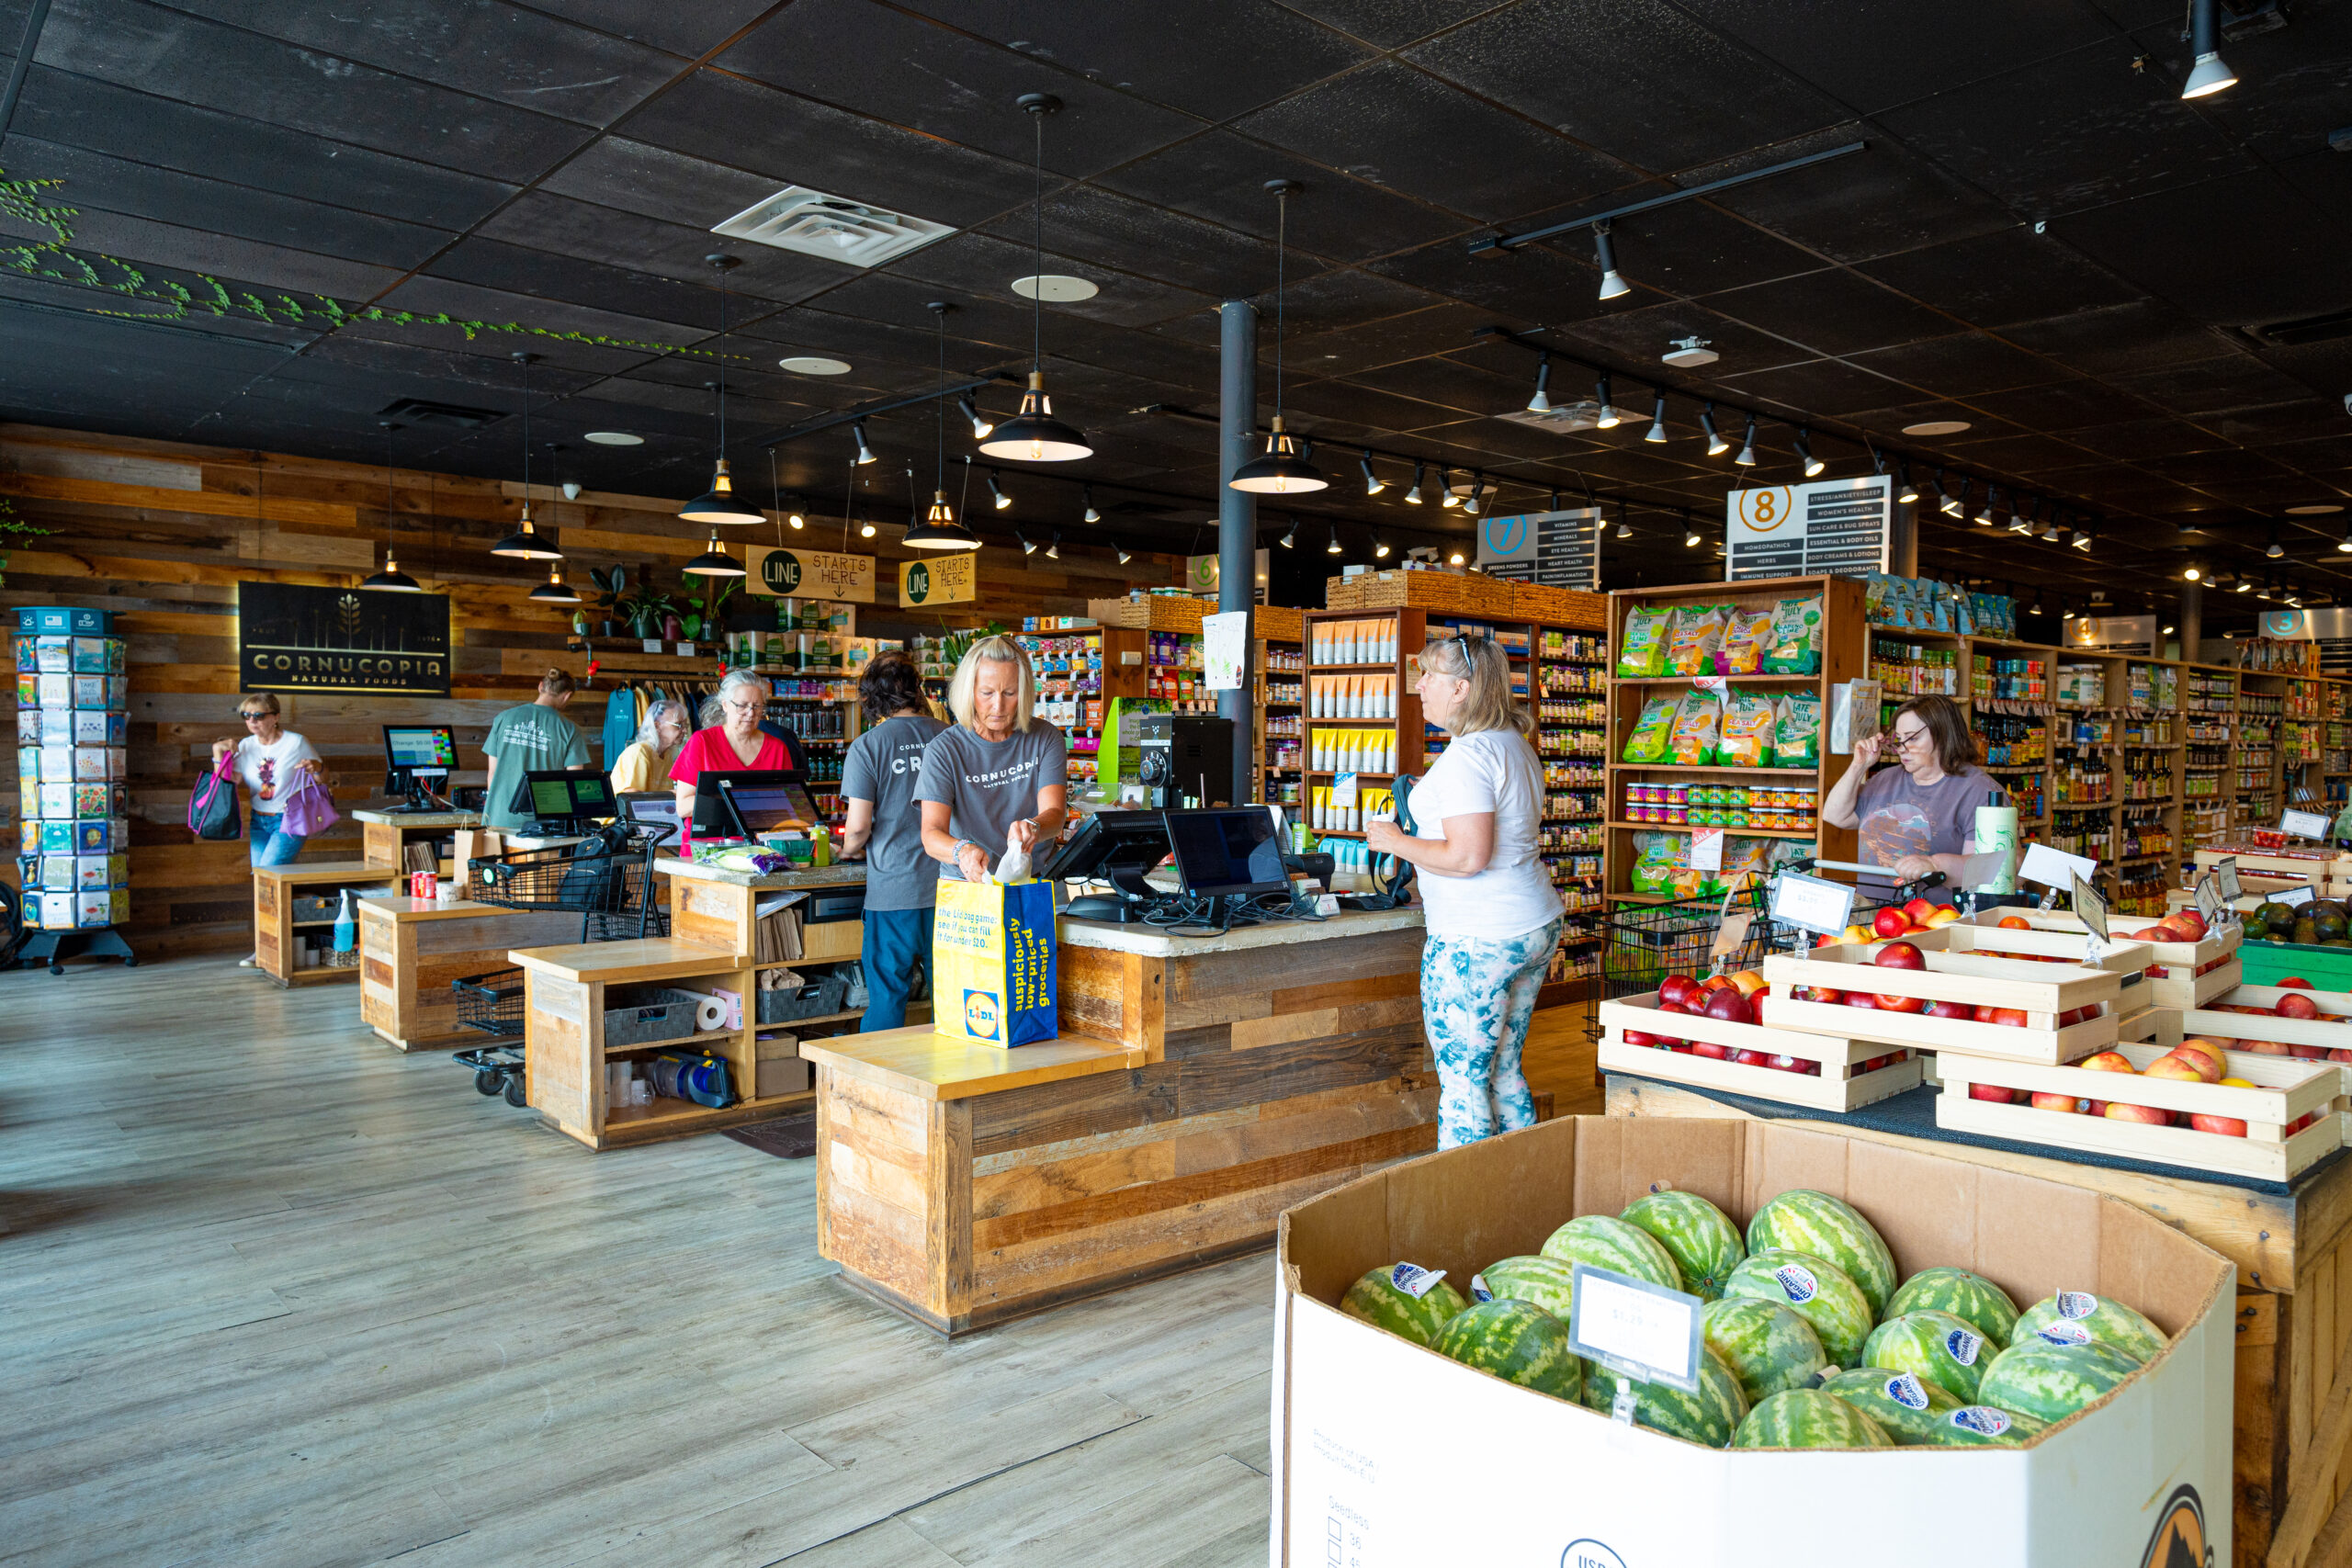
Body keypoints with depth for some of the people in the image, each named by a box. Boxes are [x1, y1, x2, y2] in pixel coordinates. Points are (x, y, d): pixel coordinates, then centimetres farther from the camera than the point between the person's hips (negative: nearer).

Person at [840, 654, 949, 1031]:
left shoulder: (868, 745, -5)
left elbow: (859, 827, -9)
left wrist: (848, 848, 13)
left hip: (893, 892, -3)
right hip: (948, 887, 3)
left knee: (886, 998, 6)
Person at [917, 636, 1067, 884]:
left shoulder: (1046, 739, 4)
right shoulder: (944, 750, -3)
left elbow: (1054, 814, -8)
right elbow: (931, 835, -12)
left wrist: (1032, 827, -32)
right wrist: (962, 850, -34)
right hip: (965, 884, -1)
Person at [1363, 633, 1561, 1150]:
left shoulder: (1469, 754, -18)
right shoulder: (1515, 744, 13)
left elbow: (1468, 856, -25)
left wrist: (1395, 842, -12)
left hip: (1477, 941, -10)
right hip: (1535, 927, 10)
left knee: (1462, 1082, -2)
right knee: (1504, 1071, 18)